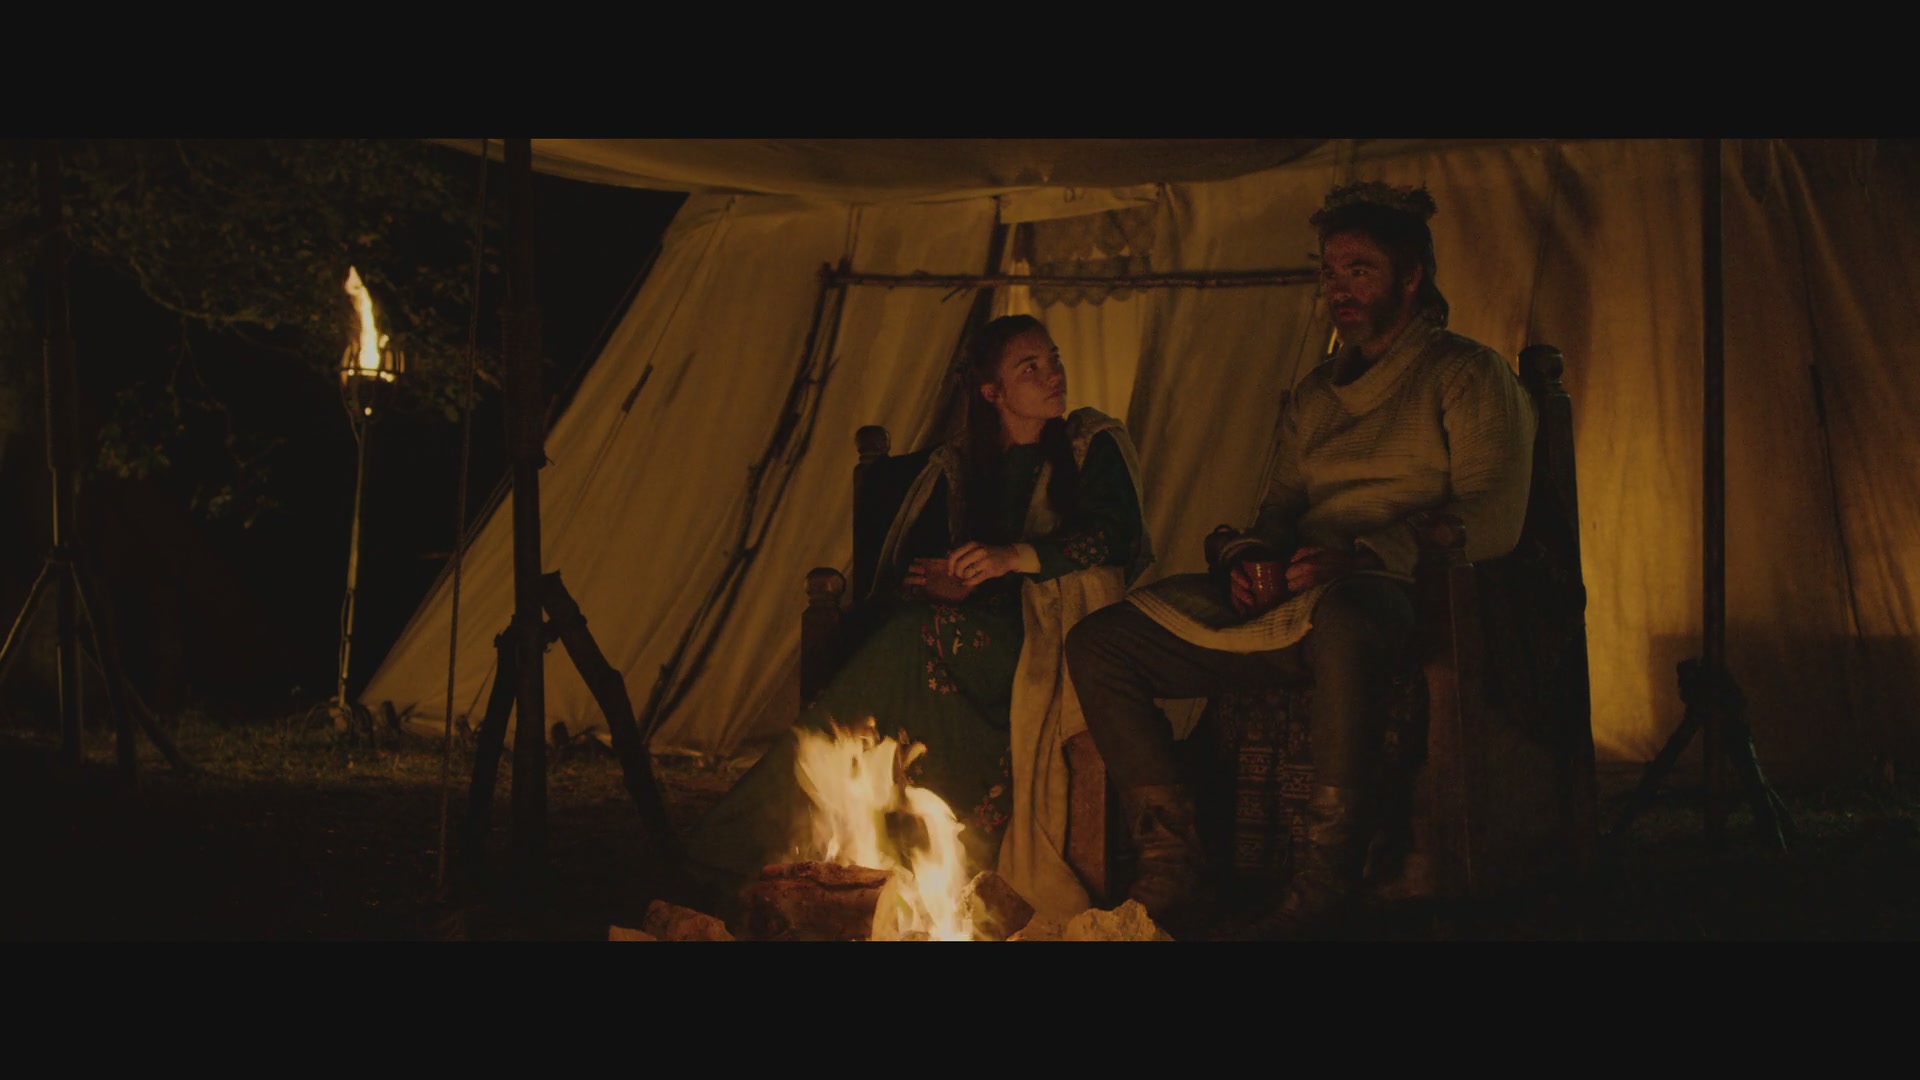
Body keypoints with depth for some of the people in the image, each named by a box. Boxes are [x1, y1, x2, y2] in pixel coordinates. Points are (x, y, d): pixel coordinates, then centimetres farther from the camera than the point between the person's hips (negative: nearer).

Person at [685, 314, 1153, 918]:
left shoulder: (1093, 444, 7)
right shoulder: (957, 466, 16)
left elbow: (1115, 534, -10)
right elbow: (908, 565, 11)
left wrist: (1015, 557, -24)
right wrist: (945, 585, -15)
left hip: (1064, 637, -4)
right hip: (989, 641, 4)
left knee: (919, 642, -30)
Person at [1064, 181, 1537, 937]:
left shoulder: (1467, 375, 7)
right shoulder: (1313, 395, 28)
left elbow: (1491, 520, -5)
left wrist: (1359, 553, -17)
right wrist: (1249, 557, 2)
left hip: (1393, 589, -7)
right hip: (1284, 601, 7)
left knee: (1341, 621, -45)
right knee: (1097, 644, -10)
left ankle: (1324, 889, -38)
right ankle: (1173, 876, -18)